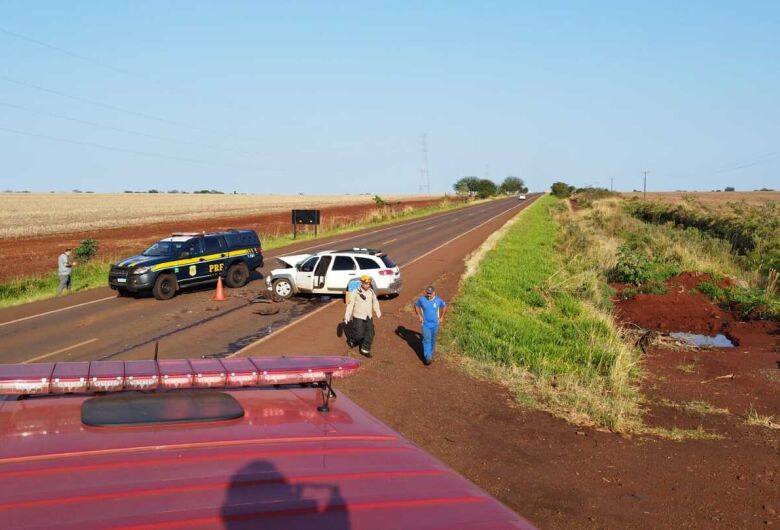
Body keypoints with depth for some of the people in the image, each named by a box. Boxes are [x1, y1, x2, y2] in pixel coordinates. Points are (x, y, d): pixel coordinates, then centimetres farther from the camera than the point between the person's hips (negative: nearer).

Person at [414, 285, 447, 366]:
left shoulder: (438, 300, -12)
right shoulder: (421, 299, -13)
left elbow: (444, 307, 6)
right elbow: (416, 306, 6)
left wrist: (441, 317, 5)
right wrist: (419, 316, 0)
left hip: (435, 324, 2)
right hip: (425, 324, -1)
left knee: (433, 340, 16)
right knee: (426, 340, -8)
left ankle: (431, 354, 36)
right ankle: (428, 358, -8)